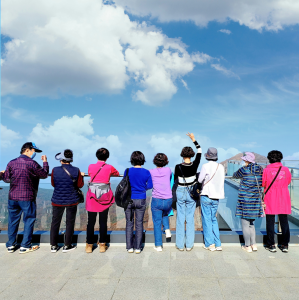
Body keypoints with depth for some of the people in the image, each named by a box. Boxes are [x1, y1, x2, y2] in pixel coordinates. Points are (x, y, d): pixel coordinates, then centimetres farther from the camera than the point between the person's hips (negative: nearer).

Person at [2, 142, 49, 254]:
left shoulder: (11, 163, 5)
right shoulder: (31, 163, -10)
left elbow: (5, 178, 7)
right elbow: (44, 175, 0)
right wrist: (45, 162, 11)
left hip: (12, 197, 5)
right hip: (27, 198, -5)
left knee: (13, 221, 15)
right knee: (29, 220, 7)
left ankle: (10, 245, 23)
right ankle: (25, 246, 11)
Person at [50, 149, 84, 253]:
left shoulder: (55, 170, -11)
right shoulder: (76, 171, -12)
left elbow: (53, 184, 3)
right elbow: (80, 185, -3)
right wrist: (81, 176, 12)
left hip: (57, 201, 1)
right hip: (72, 201, -1)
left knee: (55, 222, 15)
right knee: (70, 223, 12)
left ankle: (53, 246, 24)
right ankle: (67, 246, 20)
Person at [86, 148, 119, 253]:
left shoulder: (91, 167, 0)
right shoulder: (109, 167, -2)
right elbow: (117, 174, 18)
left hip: (92, 196, 1)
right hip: (105, 197, 0)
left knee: (91, 222, 8)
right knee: (103, 222, 8)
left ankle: (89, 245, 15)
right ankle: (102, 245, 16)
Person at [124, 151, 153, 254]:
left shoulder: (127, 171, -7)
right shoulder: (146, 172, -6)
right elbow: (150, 185, -2)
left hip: (129, 200, 0)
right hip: (141, 200, 0)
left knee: (129, 223, 10)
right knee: (139, 223, 8)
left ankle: (130, 247, 15)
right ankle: (137, 248, 14)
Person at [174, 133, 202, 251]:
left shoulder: (178, 167, -13)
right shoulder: (194, 165, -10)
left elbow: (175, 180, 1)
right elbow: (199, 152, 3)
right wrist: (194, 139, 6)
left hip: (180, 192, -1)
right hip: (191, 193, 1)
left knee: (180, 218, 7)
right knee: (190, 219, 9)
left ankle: (180, 245, 14)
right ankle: (189, 245, 14)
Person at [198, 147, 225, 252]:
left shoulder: (205, 166, -12)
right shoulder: (221, 167, 3)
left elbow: (200, 180, -5)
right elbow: (222, 180, 12)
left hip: (206, 196, -5)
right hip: (216, 197, 5)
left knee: (207, 220, 4)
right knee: (214, 219, 15)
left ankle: (209, 244, 6)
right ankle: (218, 244, 15)